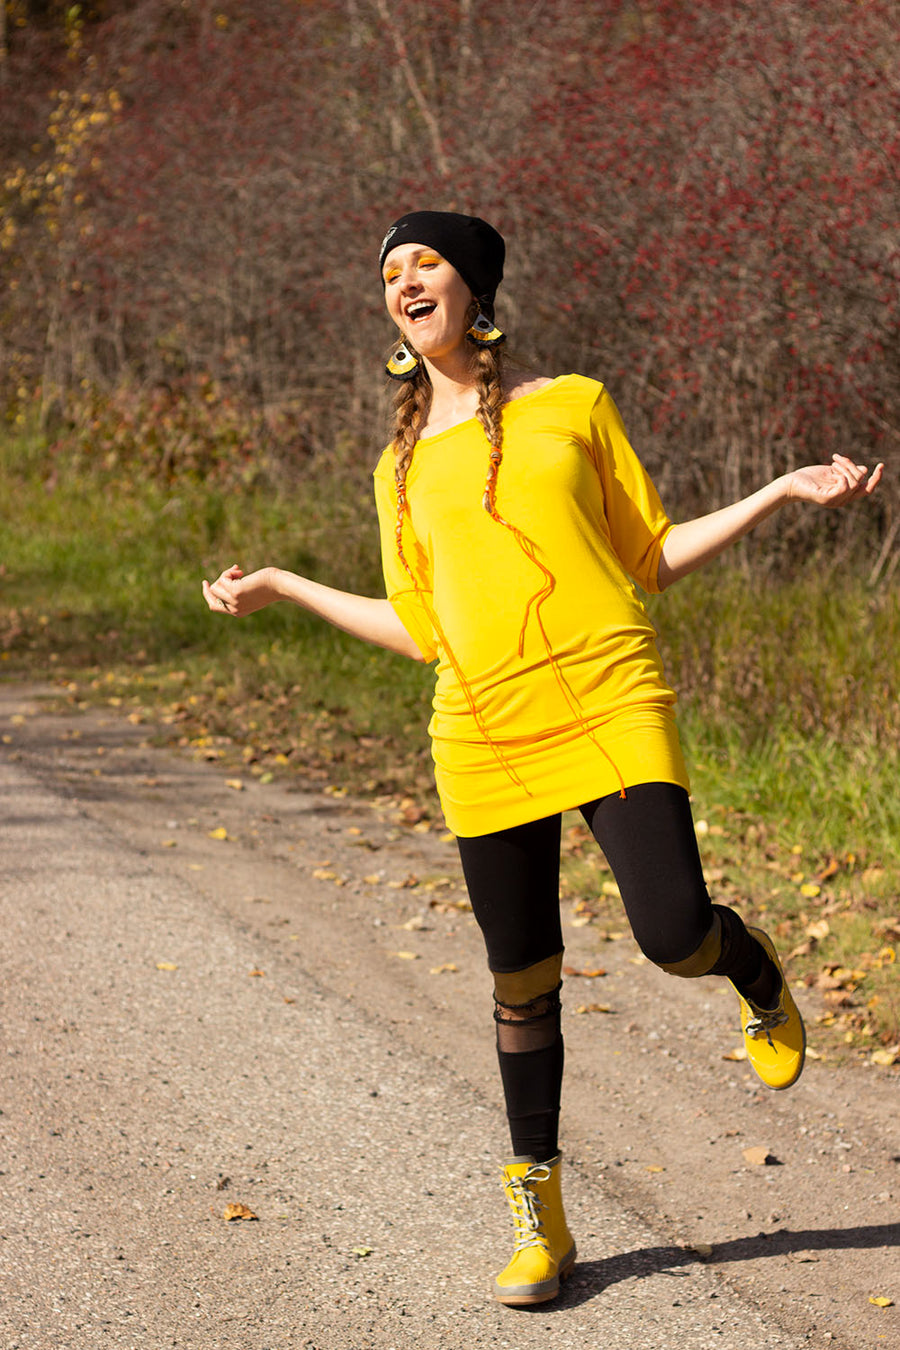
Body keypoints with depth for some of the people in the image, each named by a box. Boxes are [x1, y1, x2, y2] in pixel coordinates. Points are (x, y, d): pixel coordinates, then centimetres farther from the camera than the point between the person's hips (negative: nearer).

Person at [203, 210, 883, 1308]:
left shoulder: (573, 406, 10)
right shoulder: (403, 468, 15)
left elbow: (649, 557, 15)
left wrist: (783, 492, 9)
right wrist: (282, 589, 20)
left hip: (611, 708, -2)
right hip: (485, 734, 2)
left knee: (673, 934, -18)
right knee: (523, 981, 5)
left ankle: (753, 970, 21)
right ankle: (537, 1215, 21)